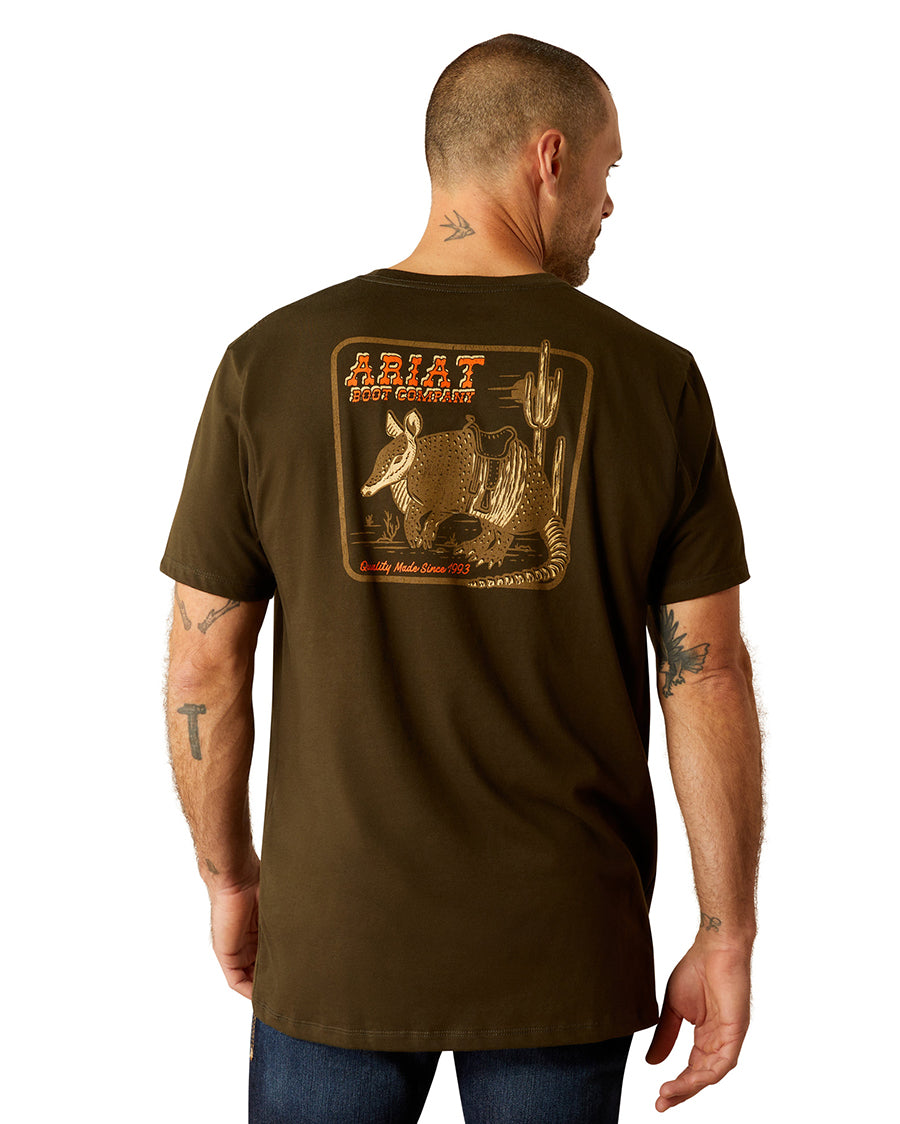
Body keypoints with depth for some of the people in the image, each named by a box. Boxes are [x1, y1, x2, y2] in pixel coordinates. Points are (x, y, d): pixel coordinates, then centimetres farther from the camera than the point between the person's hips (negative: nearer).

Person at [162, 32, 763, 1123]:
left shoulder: (271, 361, -5)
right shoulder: (653, 379, -7)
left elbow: (203, 665, -4)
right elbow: (710, 674, -7)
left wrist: (229, 876, 11)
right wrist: (727, 940, 2)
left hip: (334, 942, 1)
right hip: (563, 954, 0)